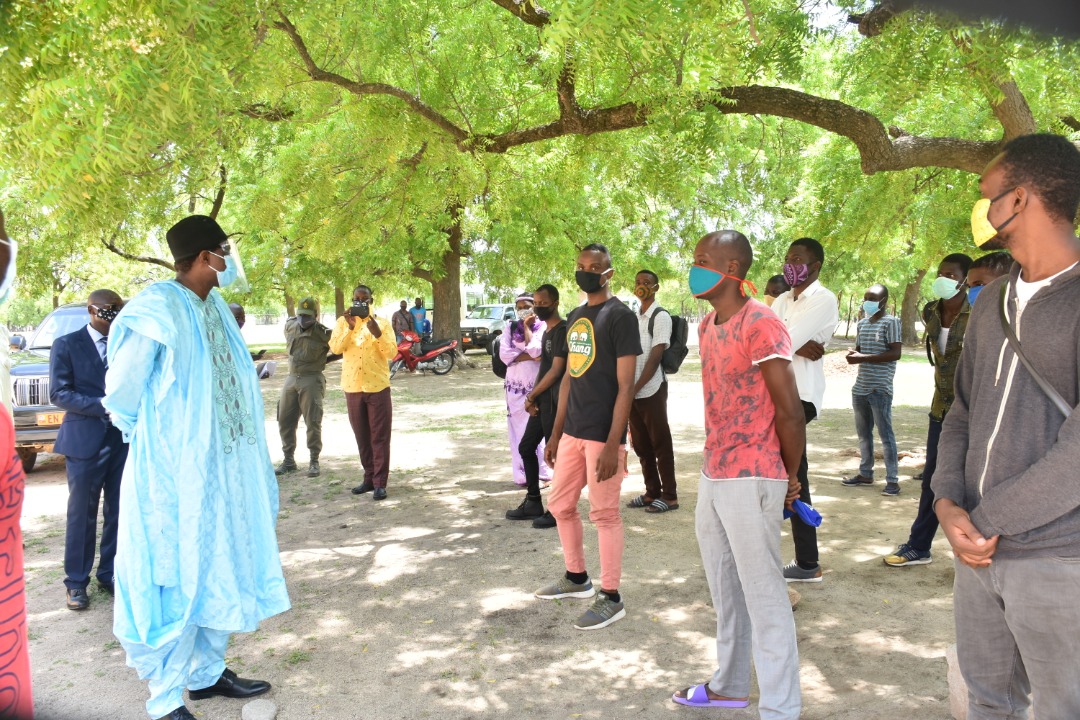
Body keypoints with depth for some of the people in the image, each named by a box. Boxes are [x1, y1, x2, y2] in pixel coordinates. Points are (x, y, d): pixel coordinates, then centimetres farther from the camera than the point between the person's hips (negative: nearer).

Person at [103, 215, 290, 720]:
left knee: (220, 573, 17)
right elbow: (121, 394, -7)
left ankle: (207, 673, 33)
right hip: (173, 474, -8)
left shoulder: (212, 304, 5)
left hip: (221, 469, 9)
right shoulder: (157, 309, -17)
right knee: (174, 583, 2)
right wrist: (151, 437, 5)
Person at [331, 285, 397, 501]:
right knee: (362, 437, 11)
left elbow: (392, 353, -8)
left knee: (380, 437, -2)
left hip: (378, 387, -2)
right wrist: (349, 327, -20)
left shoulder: (382, 323, 2)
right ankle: (369, 478, 22)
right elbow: (335, 348, -8)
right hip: (352, 388, 3)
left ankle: (380, 483, 0)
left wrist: (377, 334, -22)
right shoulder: (343, 322, 7)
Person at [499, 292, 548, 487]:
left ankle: (542, 471, -2)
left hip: (537, 385, -3)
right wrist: (529, 356, -13)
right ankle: (522, 474, 7)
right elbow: (504, 354, -4)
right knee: (517, 430, 2)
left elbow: (535, 349, -16)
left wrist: (527, 327, -7)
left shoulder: (542, 327, 0)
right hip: (515, 385, 3)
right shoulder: (511, 328, 10)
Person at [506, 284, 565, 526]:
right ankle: (533, 502, 24)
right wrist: (533, 397, 4)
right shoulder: (547, 331, 16)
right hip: (542, 401, 10)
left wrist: (531, 396, -10)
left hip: (555, 402, -10)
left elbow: (556, 370, -17)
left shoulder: (562, 330, -13)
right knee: (526, 447, 14)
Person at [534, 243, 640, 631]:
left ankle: (611, 598, 13)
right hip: (573, 431, 8)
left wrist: (613, 443, -19)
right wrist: (556, 434, 17)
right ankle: (577, 578, 34)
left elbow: (625, 385, -14)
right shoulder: (575, 318, 14)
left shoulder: (619, 316, -10)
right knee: (560, 505, 16)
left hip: (603, 434, -8)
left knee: (604, 514, 0)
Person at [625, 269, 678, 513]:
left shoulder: (661, 316, -7)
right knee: (641, 445, 12)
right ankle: (652, 492, 22)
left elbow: (655, 356, -14)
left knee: (660, 443, 0)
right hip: (633, 391, 7)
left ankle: (670, 496, 8)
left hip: (651, 390, -7)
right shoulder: (633, 317, 14)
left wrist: (637, 387, -17)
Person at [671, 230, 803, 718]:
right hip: (712, 476, 9)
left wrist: (789, 478, -4)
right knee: (725, 592, 20)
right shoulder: (707, 326, 10)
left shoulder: (761, 325, -17)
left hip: (751, 481, -9)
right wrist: (715, 463, 12)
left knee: (764, 599, 1)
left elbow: (790, 412, -15)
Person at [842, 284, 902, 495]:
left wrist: (863, 358, -19)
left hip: (880, 389, -7)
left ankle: (892, 480, 0)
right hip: (860, 387, 7)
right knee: (863, 433, 14)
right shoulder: (862, 323, 14)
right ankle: (865, 473, 25)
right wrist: (853, 355, -3)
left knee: (885, 433, -5)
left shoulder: (890, 322, -7)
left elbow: (895, 353, -15)